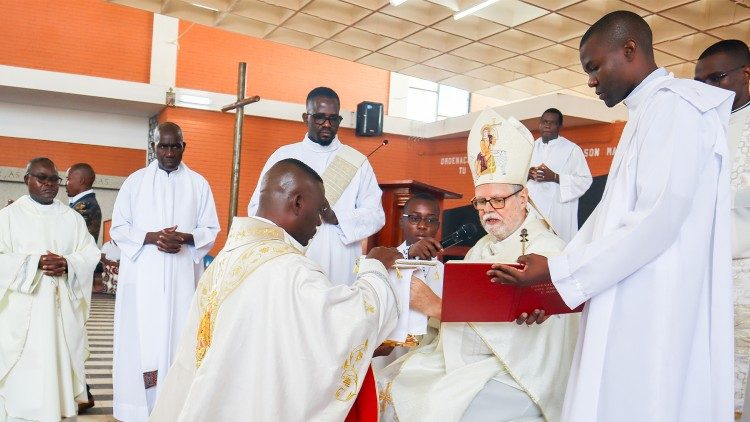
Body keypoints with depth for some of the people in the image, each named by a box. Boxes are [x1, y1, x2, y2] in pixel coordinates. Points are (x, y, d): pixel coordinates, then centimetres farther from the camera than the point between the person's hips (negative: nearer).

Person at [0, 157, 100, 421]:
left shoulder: (72, 217, 13)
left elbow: (91, 254, 6)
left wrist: (67, 264, -13)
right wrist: (36, 262, -16)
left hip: (63, 308, 3)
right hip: (23, 309, -2)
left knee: (61, 361, 2)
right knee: (22, 372, -3)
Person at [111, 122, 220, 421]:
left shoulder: (199, 184, 7)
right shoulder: (135, 181, 7)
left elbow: (211, 231, 6)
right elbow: (118, 229, 5)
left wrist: (186, 238, -14)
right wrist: (149, 237, -13)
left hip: (182, 277, 0)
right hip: (142, 275, 0)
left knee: (177, 339, 0)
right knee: (140, 343, -1)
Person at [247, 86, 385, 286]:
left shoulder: (357, 162, 8)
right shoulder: (282, 156, 9)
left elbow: (376, 215, 4)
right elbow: (256, 208, 6)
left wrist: (336, 218, -13)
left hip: (340, 270, 0)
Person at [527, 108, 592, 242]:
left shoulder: (572, 149, 0)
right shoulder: (531, 147, 16)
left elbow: (585, 180, -5)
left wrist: (555, 177, -17)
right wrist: (527, 174, -5)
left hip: (558, 211, -4)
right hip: (532, 208, 4)